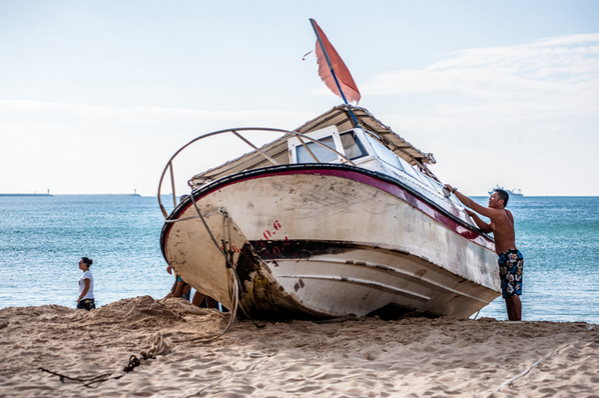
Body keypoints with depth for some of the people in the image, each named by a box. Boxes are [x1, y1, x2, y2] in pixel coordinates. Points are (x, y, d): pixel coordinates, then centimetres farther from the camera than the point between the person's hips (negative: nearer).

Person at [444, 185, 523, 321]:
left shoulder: (497, 213, -13)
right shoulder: (506, 214, 16)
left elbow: (471, 204, -13)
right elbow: (487, 229, 23)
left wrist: (454, 190, -5)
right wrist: (473, 215, 14)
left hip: (510, 257, -10)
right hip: (506, 258, 10)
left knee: (512, 293, -13)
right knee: (508, 294, 11)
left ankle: (518, 323, -14)